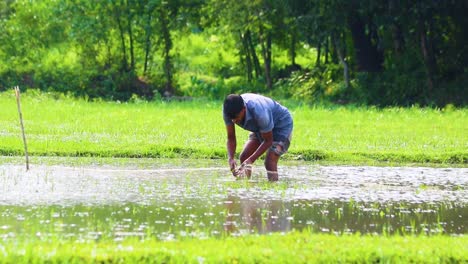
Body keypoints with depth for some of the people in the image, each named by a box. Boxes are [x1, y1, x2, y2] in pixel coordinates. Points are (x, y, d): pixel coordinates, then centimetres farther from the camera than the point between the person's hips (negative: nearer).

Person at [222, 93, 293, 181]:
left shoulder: (259, 112, -41)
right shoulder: (229, 111, -25)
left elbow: (268, 141, -27)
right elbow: (231, 138, -15)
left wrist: (251, 160, -34)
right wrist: (231, 158, -32)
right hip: (259, 128, 7)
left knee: (270, 162, -22)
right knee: (243, 157, -5)